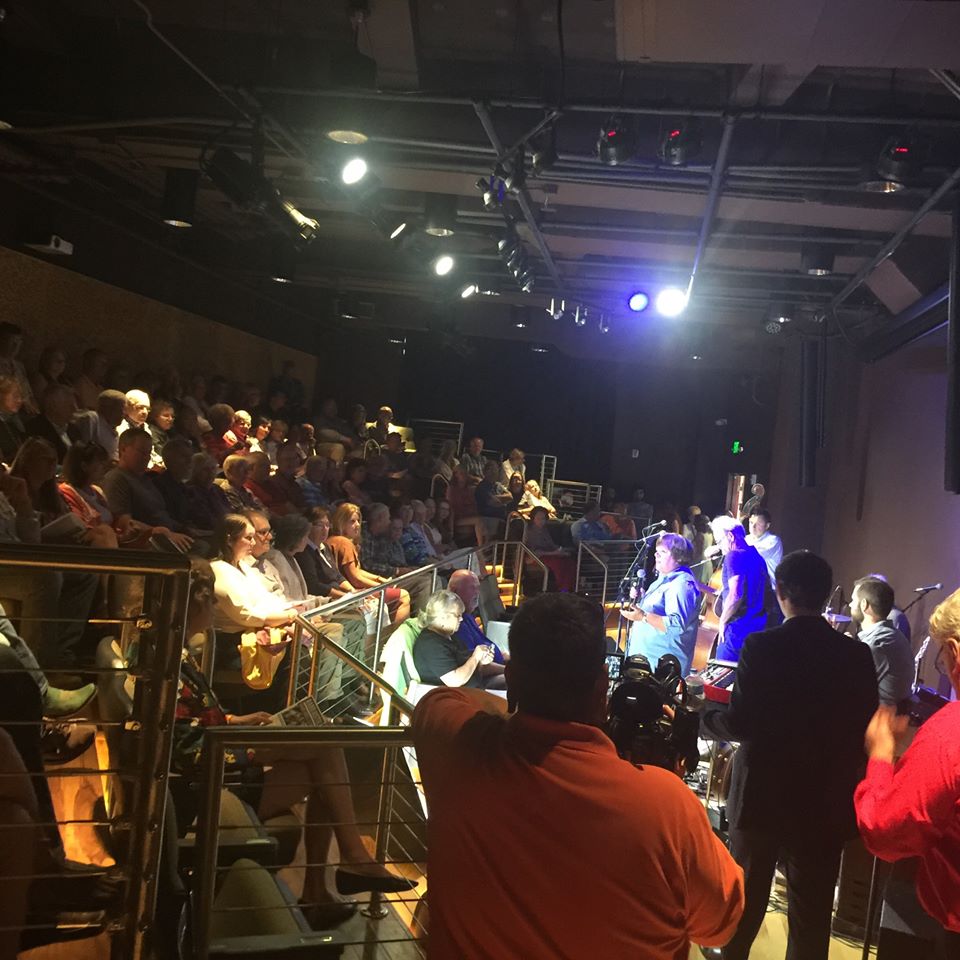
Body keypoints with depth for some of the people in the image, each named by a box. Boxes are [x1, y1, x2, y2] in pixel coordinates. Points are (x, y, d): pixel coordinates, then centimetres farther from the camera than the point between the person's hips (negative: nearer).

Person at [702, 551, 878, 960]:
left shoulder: (761, 646, -17)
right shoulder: (857, 654, -7)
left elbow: (740, 723, -18)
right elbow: (866, 730, -2)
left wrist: (705, 718, 1)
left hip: (762, 793, -1)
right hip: (825, 800, 2)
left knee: (745, 897, 20)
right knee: (812, 911, 12)